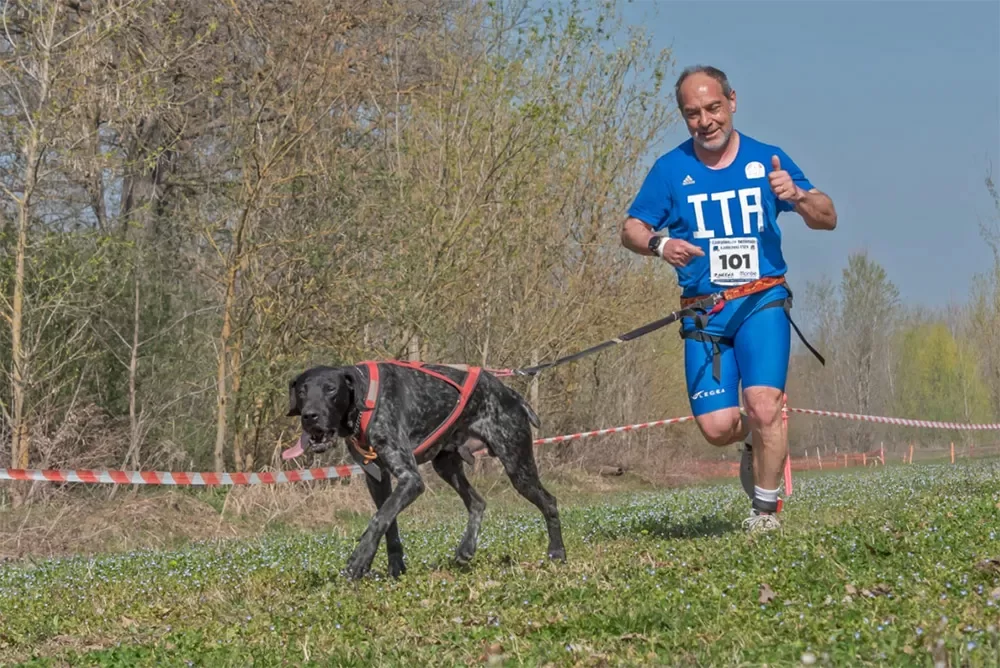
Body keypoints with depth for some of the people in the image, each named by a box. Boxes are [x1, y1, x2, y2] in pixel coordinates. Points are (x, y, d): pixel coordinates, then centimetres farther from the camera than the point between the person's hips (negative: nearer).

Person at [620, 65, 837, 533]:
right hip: (704, 312, 1)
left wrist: (797, 196, -16)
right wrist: (659, 244, -17)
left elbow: (827, 219, 6)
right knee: (717, 428, -6)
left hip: (762, 302, -1)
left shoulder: (765, 159, 4)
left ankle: (766, 509, 2)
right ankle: (755, 442, 31)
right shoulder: (671, 169, 4)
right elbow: (630, 230, 6)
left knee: (764, 407, -20)